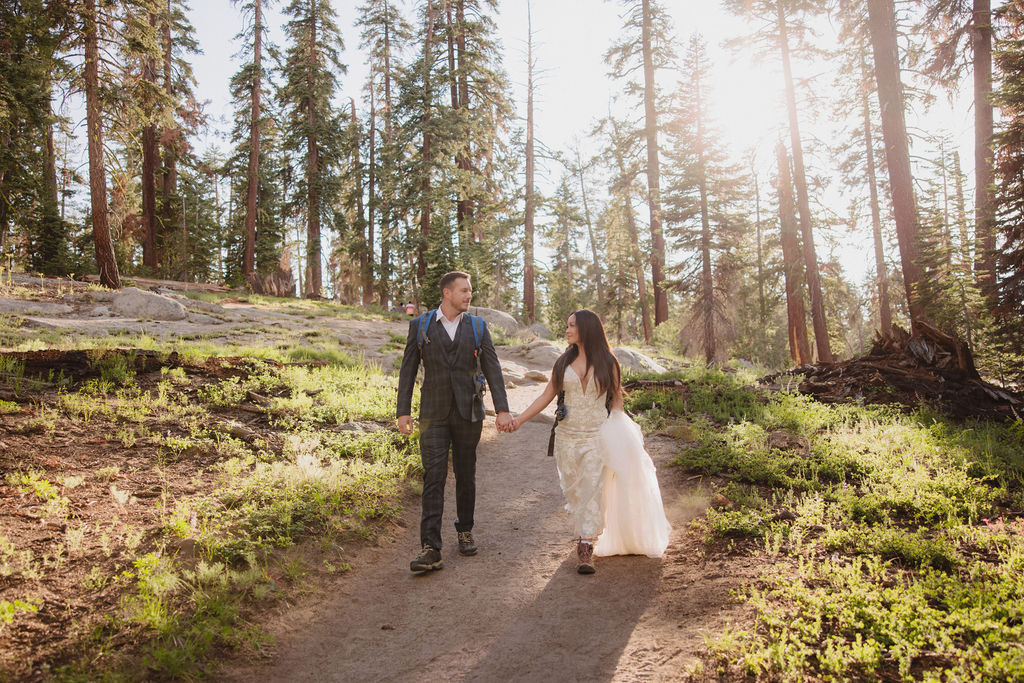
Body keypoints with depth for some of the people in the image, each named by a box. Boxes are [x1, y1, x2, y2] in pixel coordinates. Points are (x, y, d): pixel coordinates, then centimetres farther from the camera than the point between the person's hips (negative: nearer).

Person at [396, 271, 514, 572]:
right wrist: (403, 411, -2)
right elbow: (408, 369, 3)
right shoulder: (420, 325, 2)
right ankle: (431, 549, -10)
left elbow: (492, 369, 1)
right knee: (434, 477, -8)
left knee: (466, 475, 11)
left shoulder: (477, 327, 5)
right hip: (434, 414, -2)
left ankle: (465, 531, 30)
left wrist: (502, 409, -9)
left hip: (468, 412, 2)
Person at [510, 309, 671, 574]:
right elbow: (547, 396, 4)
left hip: (597, 436, -3)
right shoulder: (564, 362, 6)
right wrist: (520, 419, -6)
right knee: (574, 492, 9)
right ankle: (587, 538, 27)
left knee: (593, 490, -10)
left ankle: (585, 551, -7)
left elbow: (616, 398, 6)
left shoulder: (607, 362, 0)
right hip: (568, 436, 3)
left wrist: (616, 432, -1)